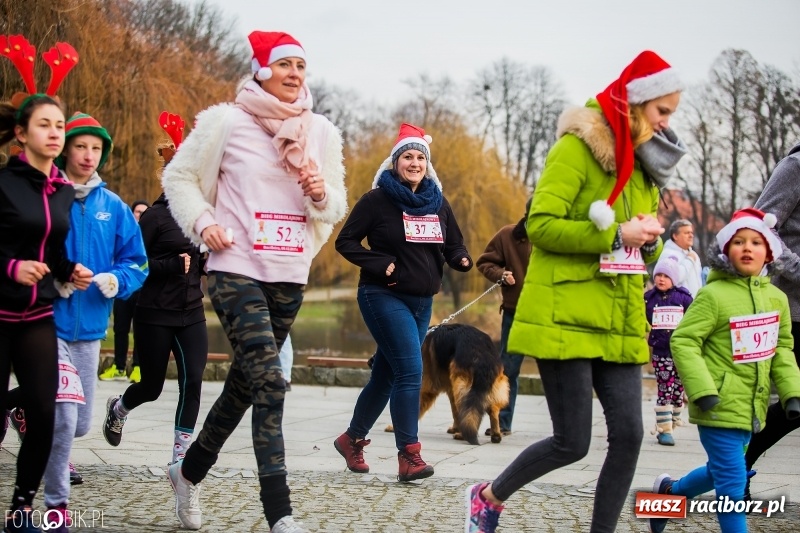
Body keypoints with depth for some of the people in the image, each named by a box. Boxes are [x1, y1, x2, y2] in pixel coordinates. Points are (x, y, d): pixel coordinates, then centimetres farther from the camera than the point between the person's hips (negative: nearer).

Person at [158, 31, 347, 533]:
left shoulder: (321, 132, 8)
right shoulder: (227, 123, -4)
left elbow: (336, 209, 15)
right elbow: (179, 177, 5)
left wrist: (321, 194, -8)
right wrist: (203, 222, -11)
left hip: (289, 277, 6)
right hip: (236, 271, -5)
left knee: (245, 383, 15)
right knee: (269, 382, -18)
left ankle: (190, 472, 38)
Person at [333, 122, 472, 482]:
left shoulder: (438, 203, 9)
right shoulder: (377, 200, -7)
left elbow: (453, 245, 16)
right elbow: (345, 241, -5)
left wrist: (461, 260, -7)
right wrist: (380, 264, -17)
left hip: (422, 302, 6)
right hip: (385, 298, -6)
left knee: (386, 375, 13)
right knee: (410, 371, -17)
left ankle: (352, 439, 29)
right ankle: (408, 454, -15)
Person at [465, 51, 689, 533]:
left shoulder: (643, 163, 15)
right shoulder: (577, 148, -9)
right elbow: (541, 225, -17)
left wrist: (649, 241, -2)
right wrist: (616, 235, -21)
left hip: (618, 323, 7)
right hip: (567, 320, -7)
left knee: (628, 435, -2)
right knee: (573, 443, -4)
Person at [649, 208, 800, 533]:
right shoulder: (714, 295, -14)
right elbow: (683, 341, -15)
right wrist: (702, 390, -22)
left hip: (752, 407, 7)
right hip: (719, 407, -7)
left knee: (720, 472, 22)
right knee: (732, 483, -6)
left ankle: (668, 493, 47)